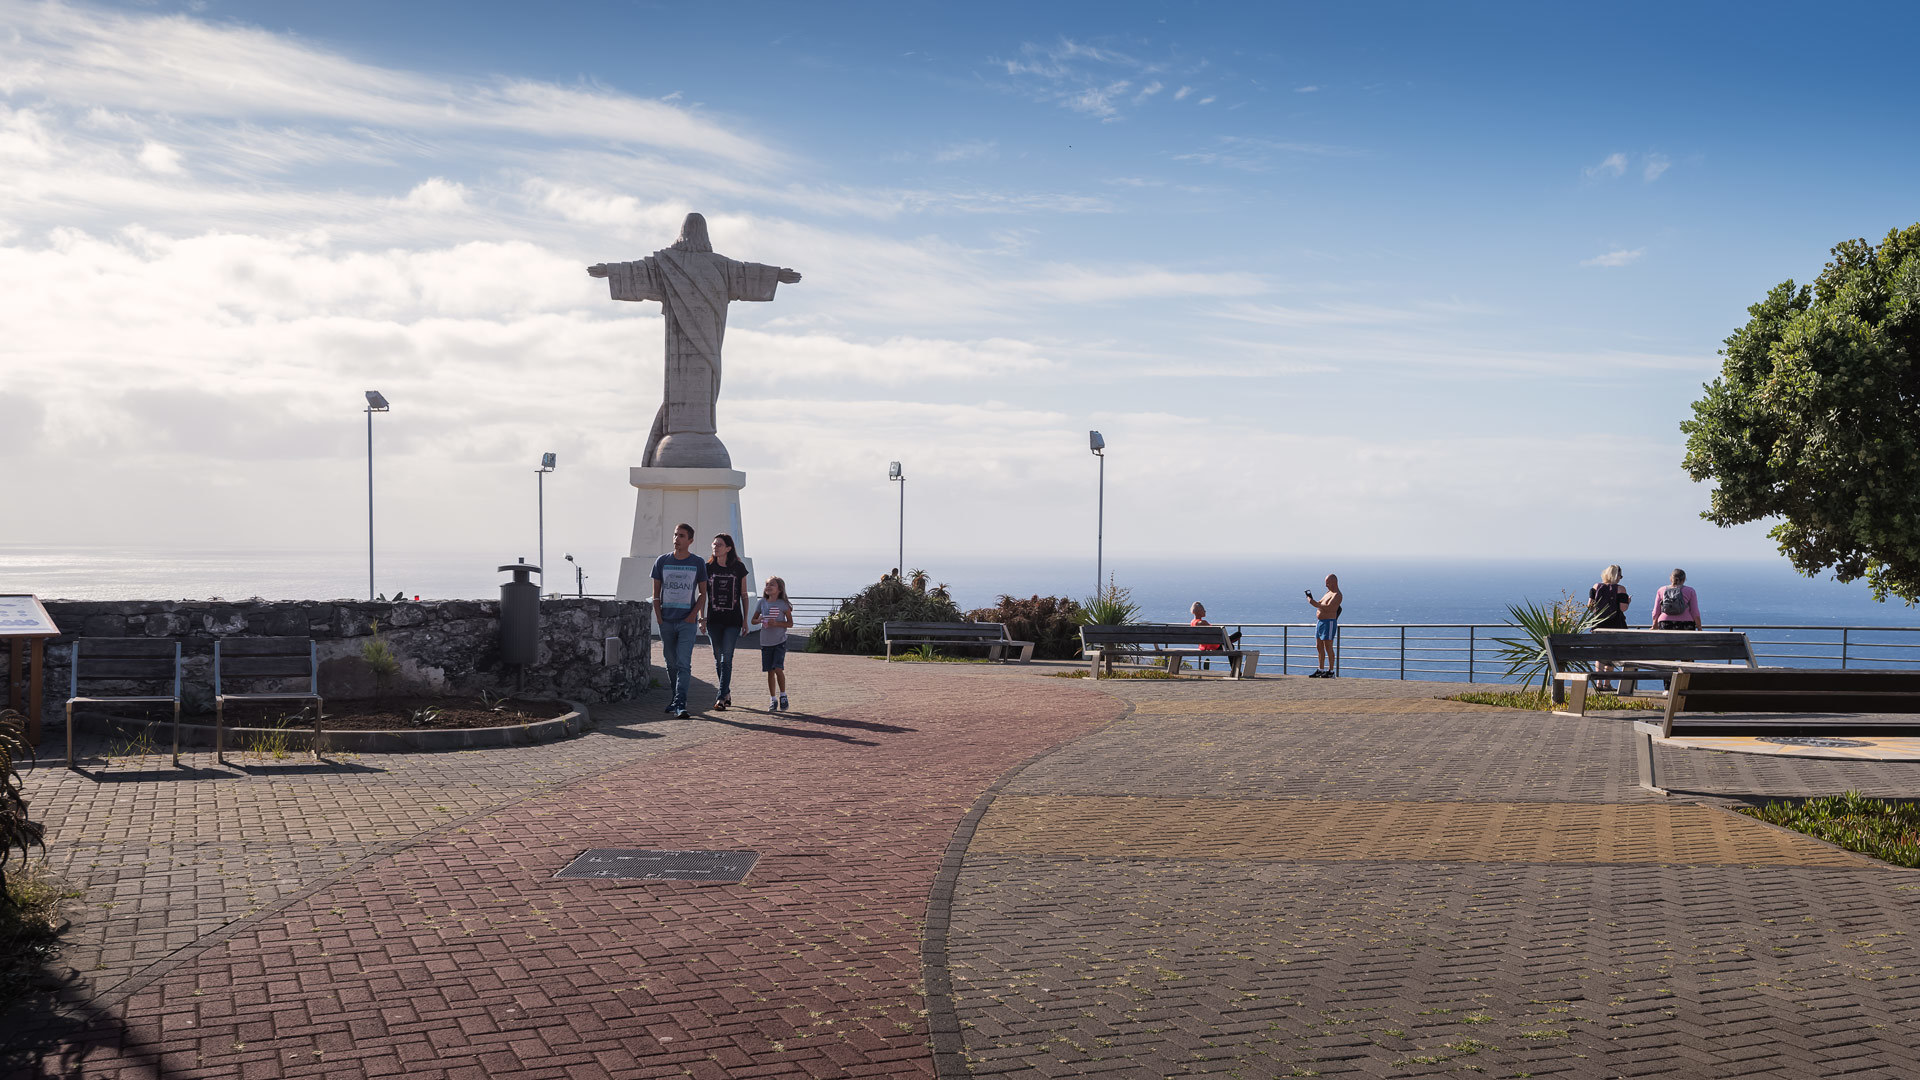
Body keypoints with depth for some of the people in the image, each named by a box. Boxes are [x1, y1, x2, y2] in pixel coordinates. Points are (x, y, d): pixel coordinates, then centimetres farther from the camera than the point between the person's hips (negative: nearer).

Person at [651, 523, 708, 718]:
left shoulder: (698, 563, 3)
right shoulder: (662, 561, 6)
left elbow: (703, 593, 8)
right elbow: (656, 592, 11)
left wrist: (694, 614, -6)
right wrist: (659, 616, 1)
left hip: (687, 621, -3)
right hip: (666, 621, 3)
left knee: (684, 663, -11)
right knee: (671, 663, 10)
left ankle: (680, 703, -16)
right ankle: (675, 697, 23)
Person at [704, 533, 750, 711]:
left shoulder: (739, 568, 1)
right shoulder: (708, 568, 4)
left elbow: (744, 595, 6)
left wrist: (745, 620, 4)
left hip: (733, 620, -2)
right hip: (714, 620, 2)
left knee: (727, 658, -10)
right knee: (718, 658, 7)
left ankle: (722, 698, -11)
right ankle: (727, 693, 22)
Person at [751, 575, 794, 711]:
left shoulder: (783, 604, -6)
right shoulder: (762, 603, 4)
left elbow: (790, 623, -4)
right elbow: (753, 620, 12)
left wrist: (776, 623, -19)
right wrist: (759, 620, -11)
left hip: (780, 641, -3)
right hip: (766, 642, 3)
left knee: (778, 669, -14)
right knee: (770, 671, 6)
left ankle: (783, 695, 5)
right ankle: (773, 699, 15)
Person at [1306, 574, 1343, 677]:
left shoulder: (1337, 595, -13)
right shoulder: (1328, 593, 19)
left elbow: (1328, 607, -26)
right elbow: (1319, 604, 23)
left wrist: (1314, 603, -24)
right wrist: (1311, 599, 5)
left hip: (1329, 622, -10)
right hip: (1320, 622, 10)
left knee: (1328, 647, -9)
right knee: (1319, 647, 11)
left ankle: (1331, 672, -6)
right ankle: (1320, 670, 17)